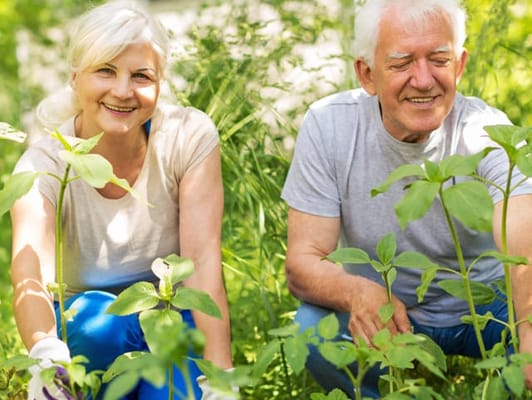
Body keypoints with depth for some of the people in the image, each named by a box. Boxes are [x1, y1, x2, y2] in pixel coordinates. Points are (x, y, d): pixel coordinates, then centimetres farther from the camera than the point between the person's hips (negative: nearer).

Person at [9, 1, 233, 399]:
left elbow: (204, 261, -21)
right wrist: (46, 352, -56)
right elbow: (30, 274, -34)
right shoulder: (44, 164, -17)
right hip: (84, 334, 1)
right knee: (97, 316, -33)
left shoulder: (189, 136, -15)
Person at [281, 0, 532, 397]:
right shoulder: (328, 126, -17)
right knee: (312, 329, -29)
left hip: (482, 309, -1)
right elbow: (302, 262, -19)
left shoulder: (487, 132, -21)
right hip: (380, 309, 1)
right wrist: (358, 293, -44)